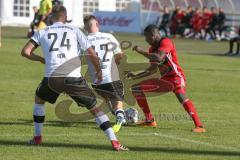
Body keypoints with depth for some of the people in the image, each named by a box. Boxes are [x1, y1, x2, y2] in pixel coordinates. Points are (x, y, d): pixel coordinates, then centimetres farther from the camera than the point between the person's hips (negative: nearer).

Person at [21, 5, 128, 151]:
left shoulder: (42, 32, 14)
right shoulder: (75, 31, 13)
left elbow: (25, 52, 7)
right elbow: (92, 54, 10)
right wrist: (99, 71, 25)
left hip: (52, 78, 1)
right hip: (74, 78, -1)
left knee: (39, 100, 32)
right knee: (94, 108, 9)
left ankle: (37, 137, 31)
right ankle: (115, 142, -2)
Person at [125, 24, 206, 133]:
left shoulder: (166, 42, -13)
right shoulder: (153, 48, 13)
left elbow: (158, 58, -30)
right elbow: (152, 69, 20)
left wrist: (141, 51, -21)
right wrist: (135, 76, 13)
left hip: (176, 77, -9)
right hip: (164, 79, 9)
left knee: (181, 97, -36)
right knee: (136, 88, 9)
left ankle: (199, 126, -43)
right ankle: (149, 120, 10)